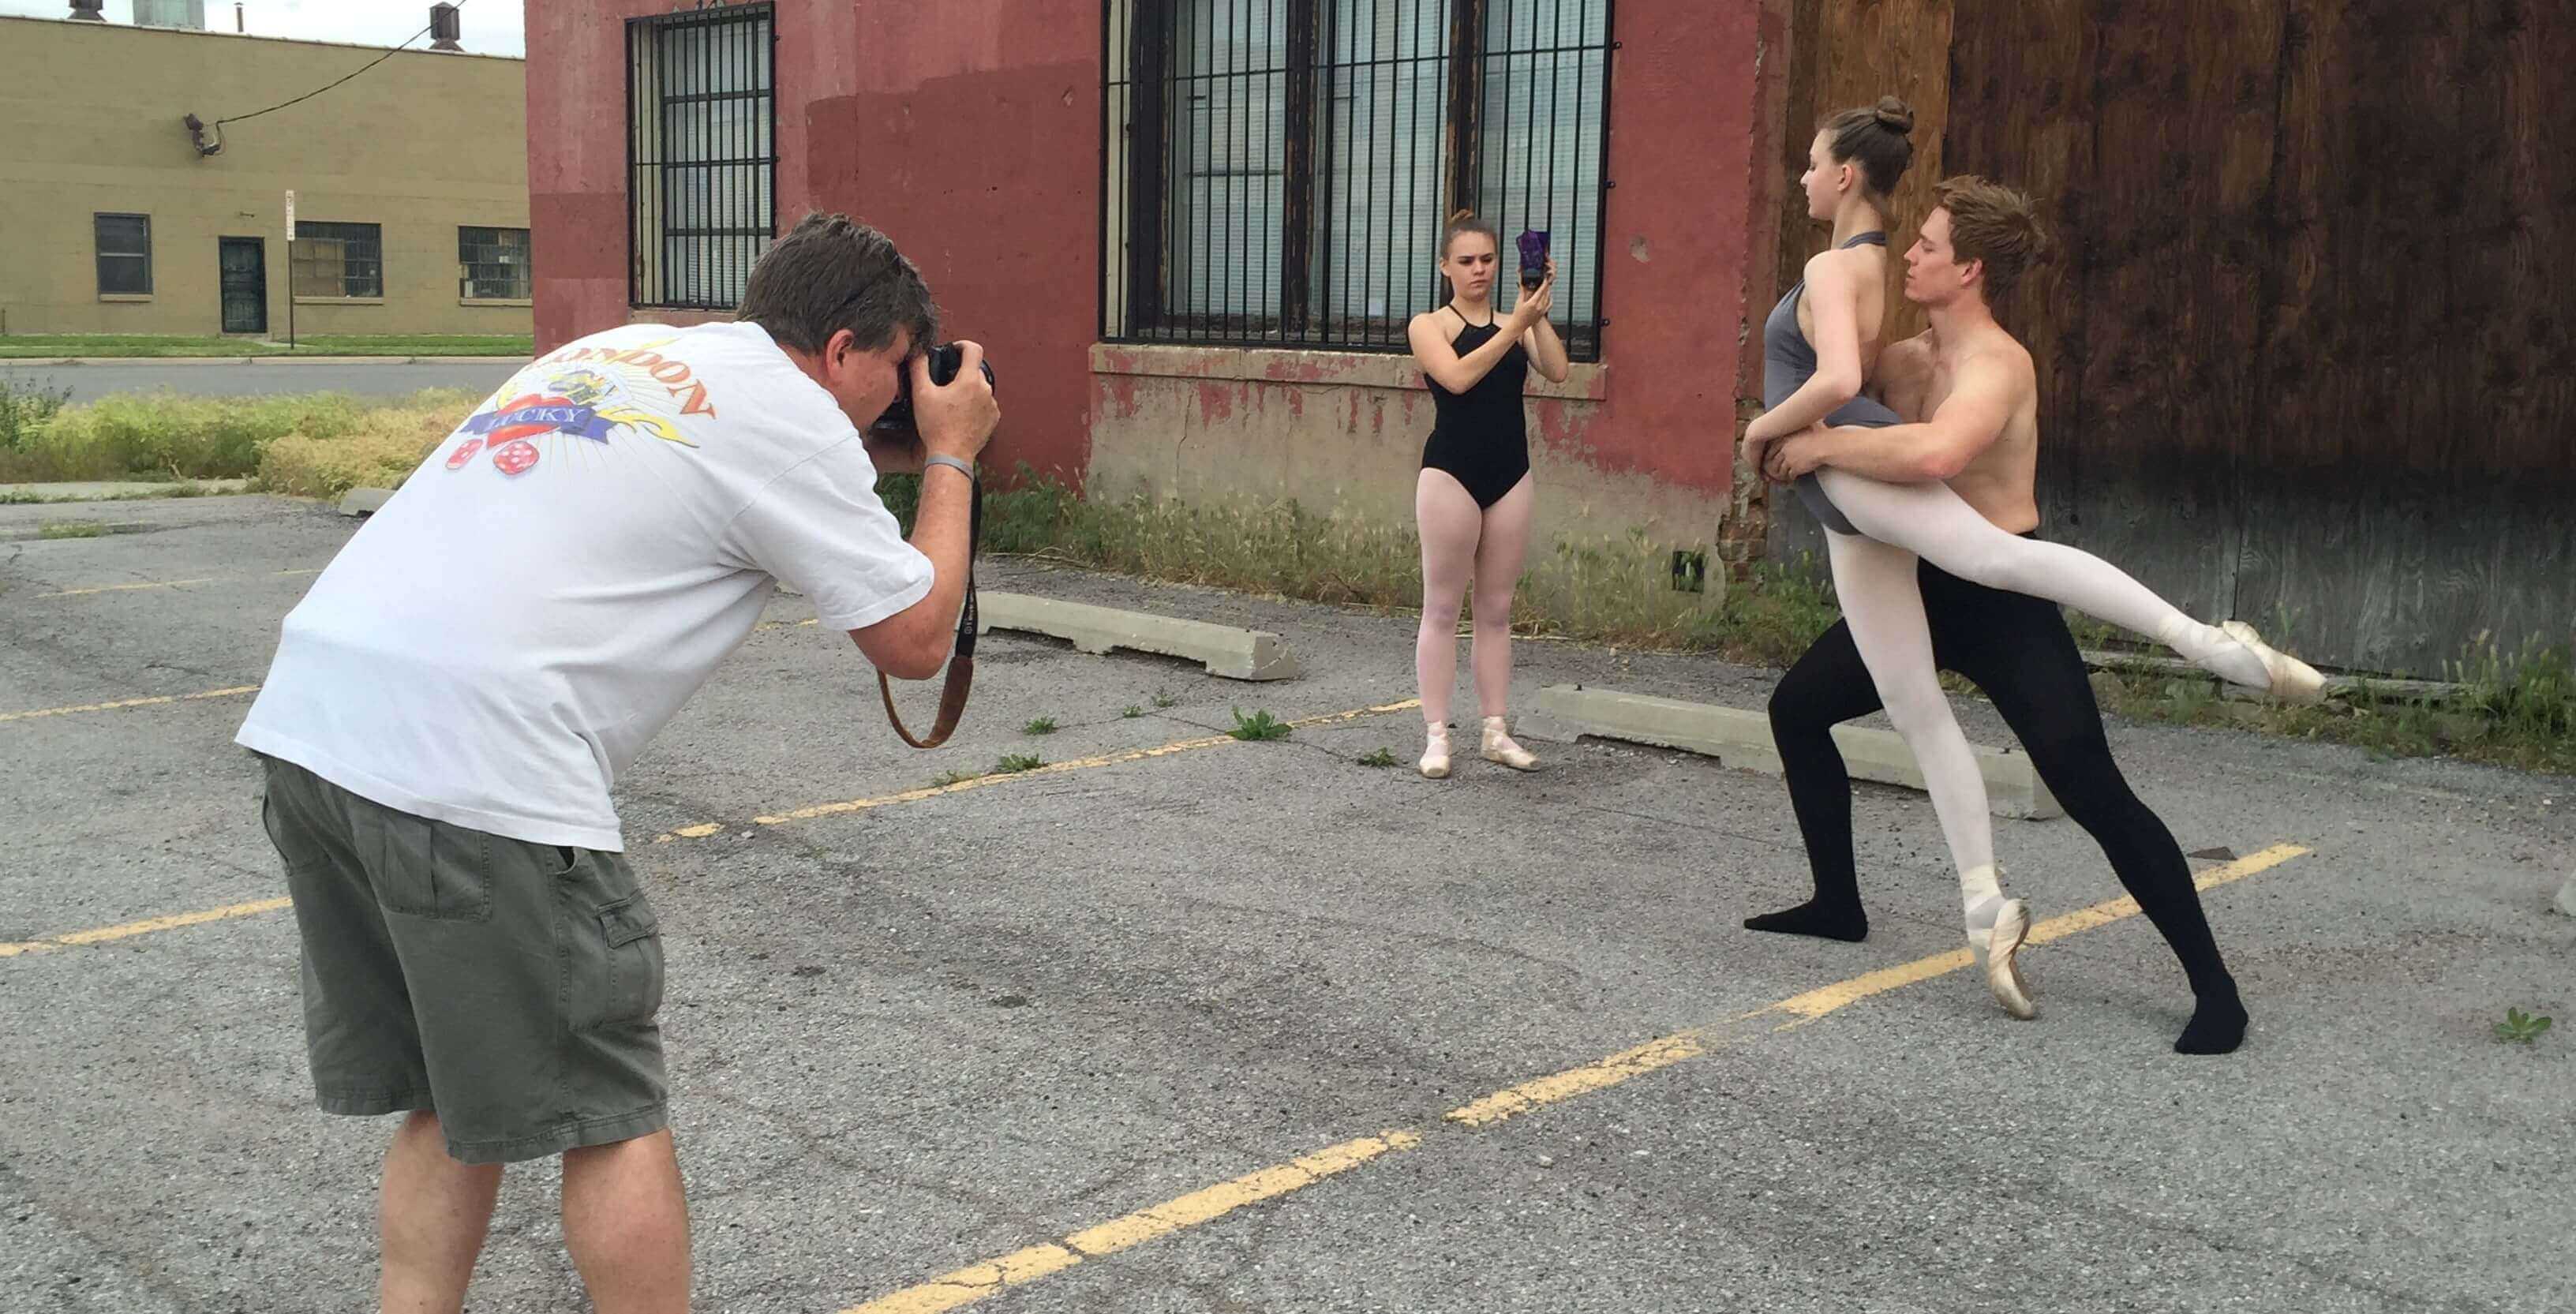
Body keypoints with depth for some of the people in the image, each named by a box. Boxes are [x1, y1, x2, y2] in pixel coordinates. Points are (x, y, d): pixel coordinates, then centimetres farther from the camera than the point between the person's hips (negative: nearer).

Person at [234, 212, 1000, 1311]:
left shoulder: (620, 347, 23)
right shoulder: (793, 415, 0)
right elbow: (913, 641, 6)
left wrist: (884, 461, 31)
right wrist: (949, 460, 18)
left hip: (306, 708, 8)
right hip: (466, 758, -8)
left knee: (449, 1101, 20)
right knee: (606, 1116, 6)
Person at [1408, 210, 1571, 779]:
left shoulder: (1517, 324, 10)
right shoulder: (1429, 325, 1)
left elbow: (1558, 371, -5)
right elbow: (1458, 377, -17)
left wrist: (1539, 316, -14)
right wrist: (1515, 327, -19)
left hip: (1511, 475, 4)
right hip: (1451, 473, -4)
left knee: (1497, 609, 9)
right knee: (1443, 607, 0)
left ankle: (1496, 731, 15)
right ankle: (1436, 735, 4)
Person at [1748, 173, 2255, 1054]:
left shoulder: (1997, 367, -21)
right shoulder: (1901, 359, 6)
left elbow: (1934, 454, -42)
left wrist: (1822, 445, -29)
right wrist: (1789, 448, 2)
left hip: (2001, 601, -9)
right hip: (1920, 589, 9)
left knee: (2095, 796, -14)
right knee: (1797, 708, 14)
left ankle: (2214, 988, -6)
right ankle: (1838, 905, 27)